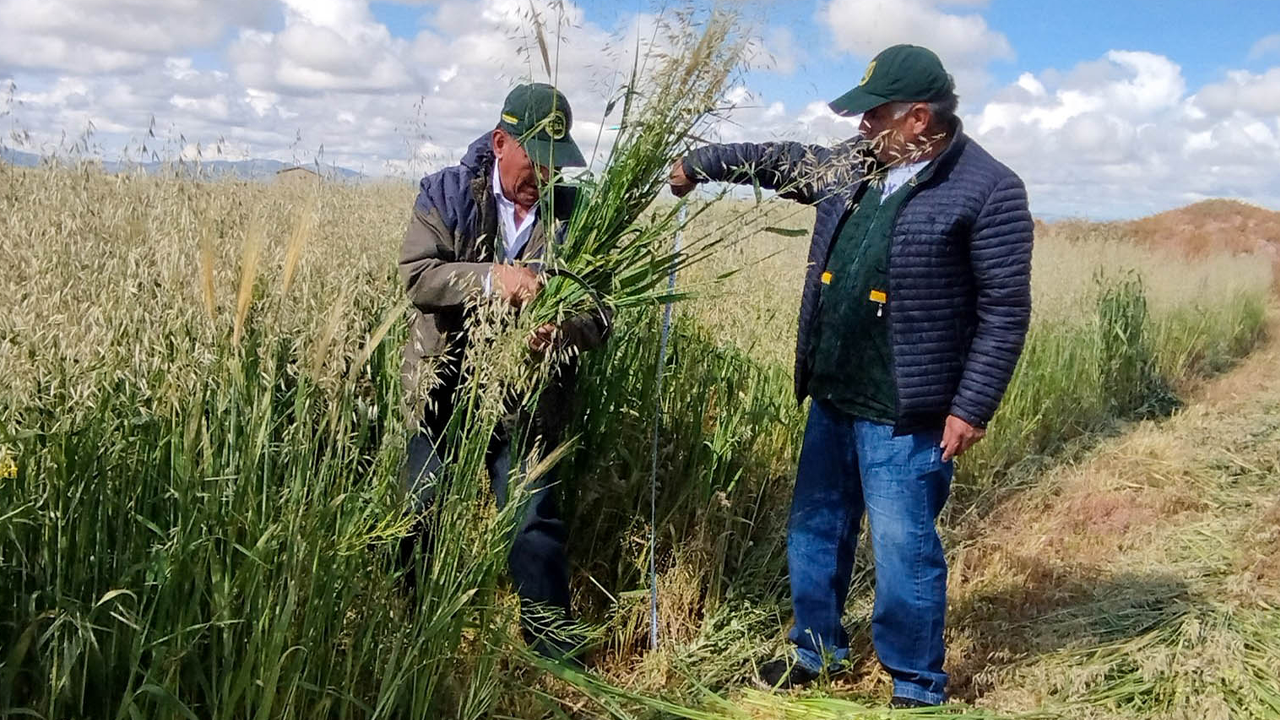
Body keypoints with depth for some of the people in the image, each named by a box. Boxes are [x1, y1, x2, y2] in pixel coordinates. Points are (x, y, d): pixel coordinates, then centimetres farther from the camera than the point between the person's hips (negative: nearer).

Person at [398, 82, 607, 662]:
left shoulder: (574, 214, -3)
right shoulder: (447, 194, -4)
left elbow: (599, 310, -5)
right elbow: (415, 275, -16)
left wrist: (563, 334, -28)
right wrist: (489, 277, -31)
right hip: (442, 392, 1)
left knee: (535, 524, 3)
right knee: (418, 519, 15)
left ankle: (555, 651, 19)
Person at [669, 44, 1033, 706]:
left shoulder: (988, 191, -12)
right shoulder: (854, 164, 8)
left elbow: (1005, 311, -13)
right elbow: (785, 161, 27)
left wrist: (971, 408, -16)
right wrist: (702, 162, 28)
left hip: (904, 414, -7)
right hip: (831, 399, 8)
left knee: (903, 550, -1)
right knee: (815, 529, 19)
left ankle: (917, 689, 19)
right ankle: (817, 651, 39)